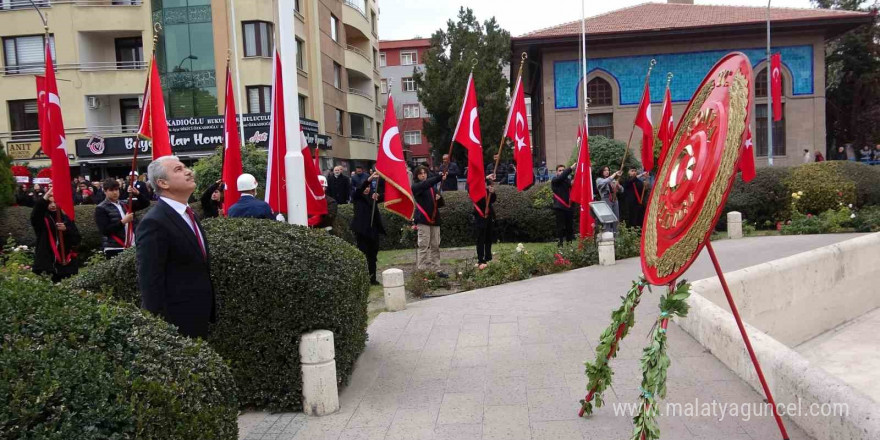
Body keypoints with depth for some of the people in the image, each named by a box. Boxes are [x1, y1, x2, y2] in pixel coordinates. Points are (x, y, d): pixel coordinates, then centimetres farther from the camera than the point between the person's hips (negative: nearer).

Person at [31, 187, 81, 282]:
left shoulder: (65, 218, 10)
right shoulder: (42, 219, 3)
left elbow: (77, 239, 5)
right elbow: (35, 214, -23)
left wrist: (66, 229, -12)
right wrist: (45, 198, -34)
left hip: (65, 262, 2)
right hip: (47, 262, -2)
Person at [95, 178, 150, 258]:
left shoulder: (125, 204, 16)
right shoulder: (101, 208, -1)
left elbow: (146, 203, 12)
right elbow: (104, 230, -10)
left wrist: (137, 194, -5)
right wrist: (122, 222, -17)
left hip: (131, 247, 5)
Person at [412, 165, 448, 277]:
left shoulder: (431, 187, 21)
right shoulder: (416, 186, 2)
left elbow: (440, 204, 23)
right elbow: (426, 184, -20)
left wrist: (439, 198, 0)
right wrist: (440, 177, -31)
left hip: (434, 219, 6)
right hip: (423, 219, -6)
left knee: (435, 246, 5)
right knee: (424, 245, -10)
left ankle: (436, 269, 8)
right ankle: (422, 270, -9)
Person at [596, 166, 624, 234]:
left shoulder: (613, 180, 18)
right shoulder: (599, 180, 3)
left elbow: (621, 190, 16)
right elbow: (605, 182, -20)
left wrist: (618, 185, -5)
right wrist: (614, 174, -16)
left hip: (615, 201, 5)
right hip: (606, 201, -5)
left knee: (616, 220, 5)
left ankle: (615, 235, 12)